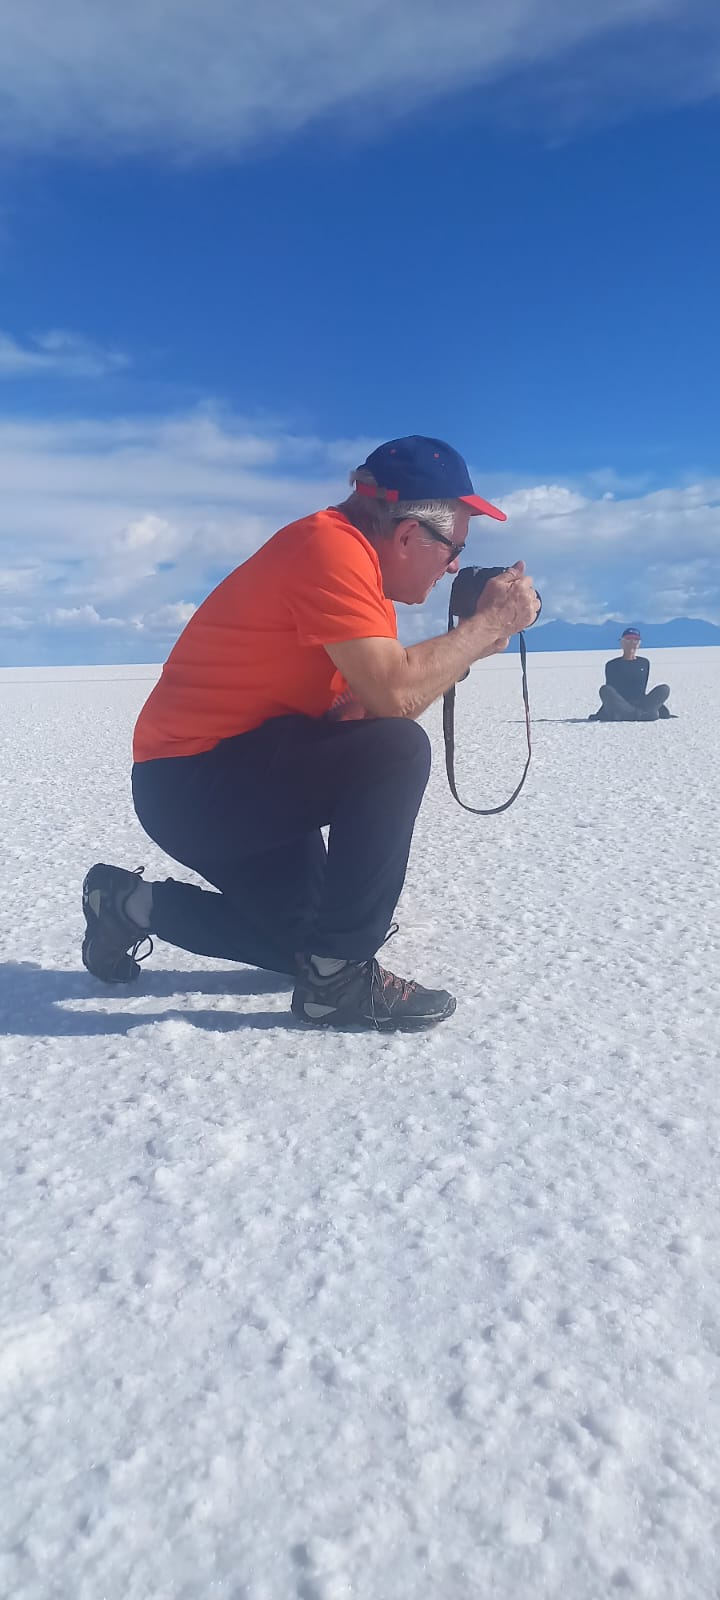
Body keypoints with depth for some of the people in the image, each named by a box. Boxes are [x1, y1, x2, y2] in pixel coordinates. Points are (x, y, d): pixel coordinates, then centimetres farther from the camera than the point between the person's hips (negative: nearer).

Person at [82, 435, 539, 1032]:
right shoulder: (330, 546, -21)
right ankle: (341, 976, -15)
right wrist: (489, 623, -18)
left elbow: (357, 709, 3)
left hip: (241, 775, 10)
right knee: (397, 751, -27)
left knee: (311, 939, 16)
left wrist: (471, 644, -4)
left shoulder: (360, 565, 9)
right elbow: (394, 693, -31)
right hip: (188, 781, -10)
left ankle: (134, 906, 26)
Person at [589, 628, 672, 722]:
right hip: (619, 705, -2)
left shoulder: (644, 663, 17)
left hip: (640, 704, 2)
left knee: (664, 688, -19)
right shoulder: (612, 665, 8)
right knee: (605, 690, -33)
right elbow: (609, 690, 9)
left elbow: (642, 689, 19)